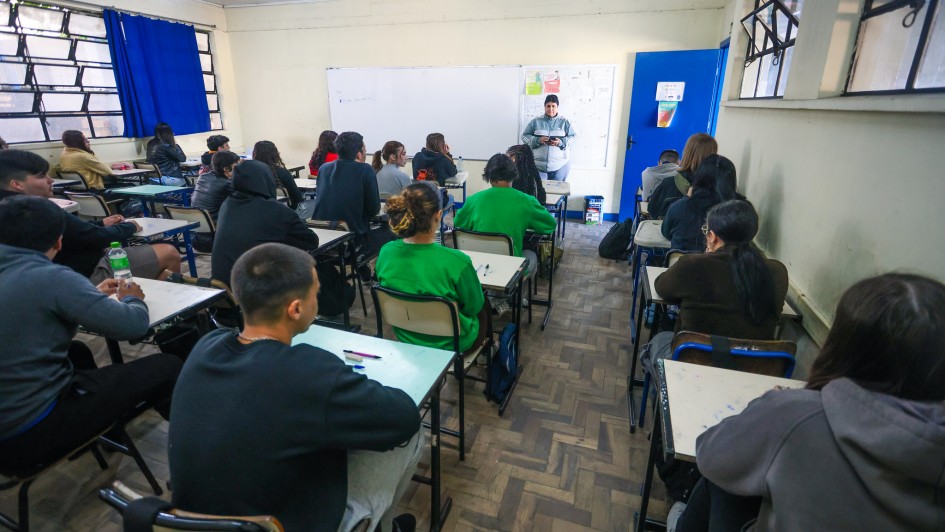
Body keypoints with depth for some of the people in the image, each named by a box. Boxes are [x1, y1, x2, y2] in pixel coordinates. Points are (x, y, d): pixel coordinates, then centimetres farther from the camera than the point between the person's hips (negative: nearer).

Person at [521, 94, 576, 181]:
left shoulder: (564, 122, 6)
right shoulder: (535, 121, 6)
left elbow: (573, 137, 4)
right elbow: (525, 136, 4)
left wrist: (561, 142, -15)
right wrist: (537, 140, -14)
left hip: (560, 165, 0)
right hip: (538, 165, 0)